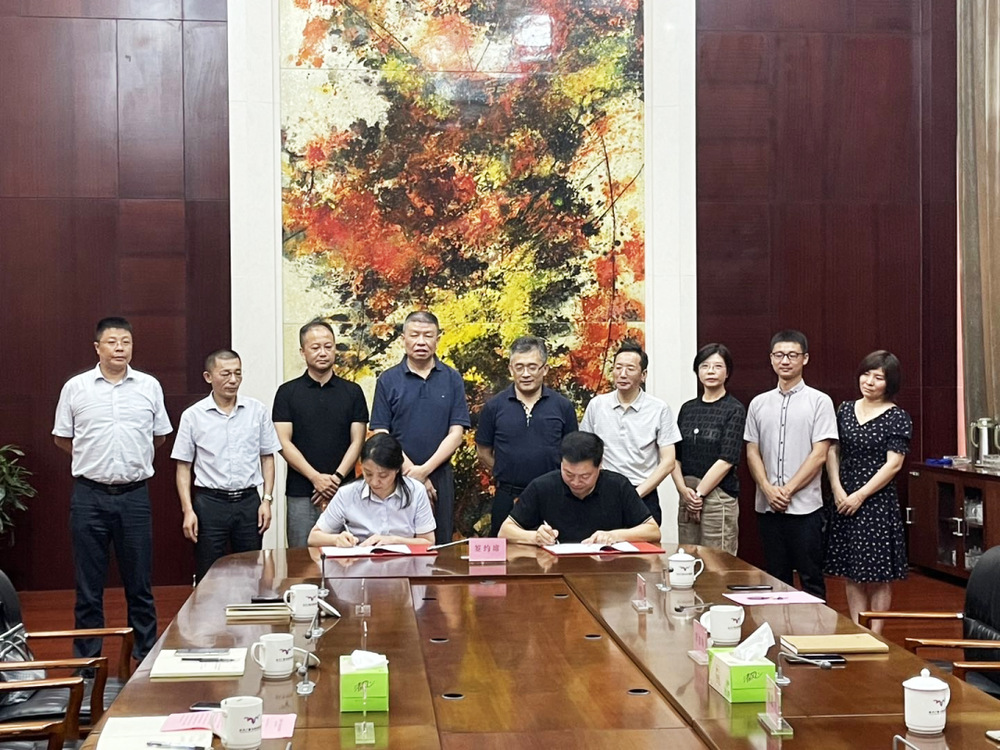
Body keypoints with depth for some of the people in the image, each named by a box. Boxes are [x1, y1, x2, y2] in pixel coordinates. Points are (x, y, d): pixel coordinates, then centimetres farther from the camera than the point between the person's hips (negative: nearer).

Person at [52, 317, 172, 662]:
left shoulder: (149, 386, 5)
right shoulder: (75, 387, 2)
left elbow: (160, 435, 14)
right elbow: (61, 437, 10)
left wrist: (132, 458, 9)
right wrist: (95, 458, 6)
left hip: (134, 495, 1)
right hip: (89, 495, -1)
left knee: (140, 584, 7)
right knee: (88, 585, 6)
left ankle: (146, 657, 17)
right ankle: (87, 661, 15)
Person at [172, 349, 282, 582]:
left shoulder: (257, 410, 4)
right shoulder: (193, 416, -1)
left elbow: (267, 457, 9)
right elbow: (183, 467, 2)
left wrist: (267, 499, 1)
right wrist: (188, 510, -5)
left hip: (248, 501, 2)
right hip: (210, 503, -1)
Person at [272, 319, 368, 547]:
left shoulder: (353, 392, 8)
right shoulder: (287, 392, 4)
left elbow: (357, 441, 4)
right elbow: (283, 443, -2)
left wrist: (336, 478, -10)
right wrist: (316, 477, -13)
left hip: (343, 491, 1)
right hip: (301, 494, -1)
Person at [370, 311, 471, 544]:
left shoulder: (452, 379, 5)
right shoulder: (388, 380, 3)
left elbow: (456, 434, -1)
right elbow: (382, 435, -1)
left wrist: (425, 470, -11)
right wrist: (410, 469, -10)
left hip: (440, 476, 1)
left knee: (440, 546, 6)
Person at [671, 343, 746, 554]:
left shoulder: (734, 410, -2)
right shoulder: (688, 409, 13)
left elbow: (726, 460, -10)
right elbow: (675, 456, 10)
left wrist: (699, 493, -10)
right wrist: (684, 490, -6)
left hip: (719, 496, -5)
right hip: (687, 497, 5)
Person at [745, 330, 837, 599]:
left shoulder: (819, 401, -1)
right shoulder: (759, 403, 10)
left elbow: (819, 455, -7)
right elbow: (752, 453, 8)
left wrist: (787, 490, -12)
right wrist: (768, 489, -8)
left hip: (805, 506, -4)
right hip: (767, 507, 4)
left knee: (811, 578, 0)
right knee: (775, 579, 10)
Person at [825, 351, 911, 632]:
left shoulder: (898, 418, -6)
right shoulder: (845, 410, 8)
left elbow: (893, 464, -11)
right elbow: (832, 451, 9)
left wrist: (860, 496, -14)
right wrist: (838, 490, -5)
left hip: (878, 502, -5)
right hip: (844, 502, 5)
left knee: (878, 575, 1)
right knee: (852, 575, 9)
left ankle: (875, 634, 9)